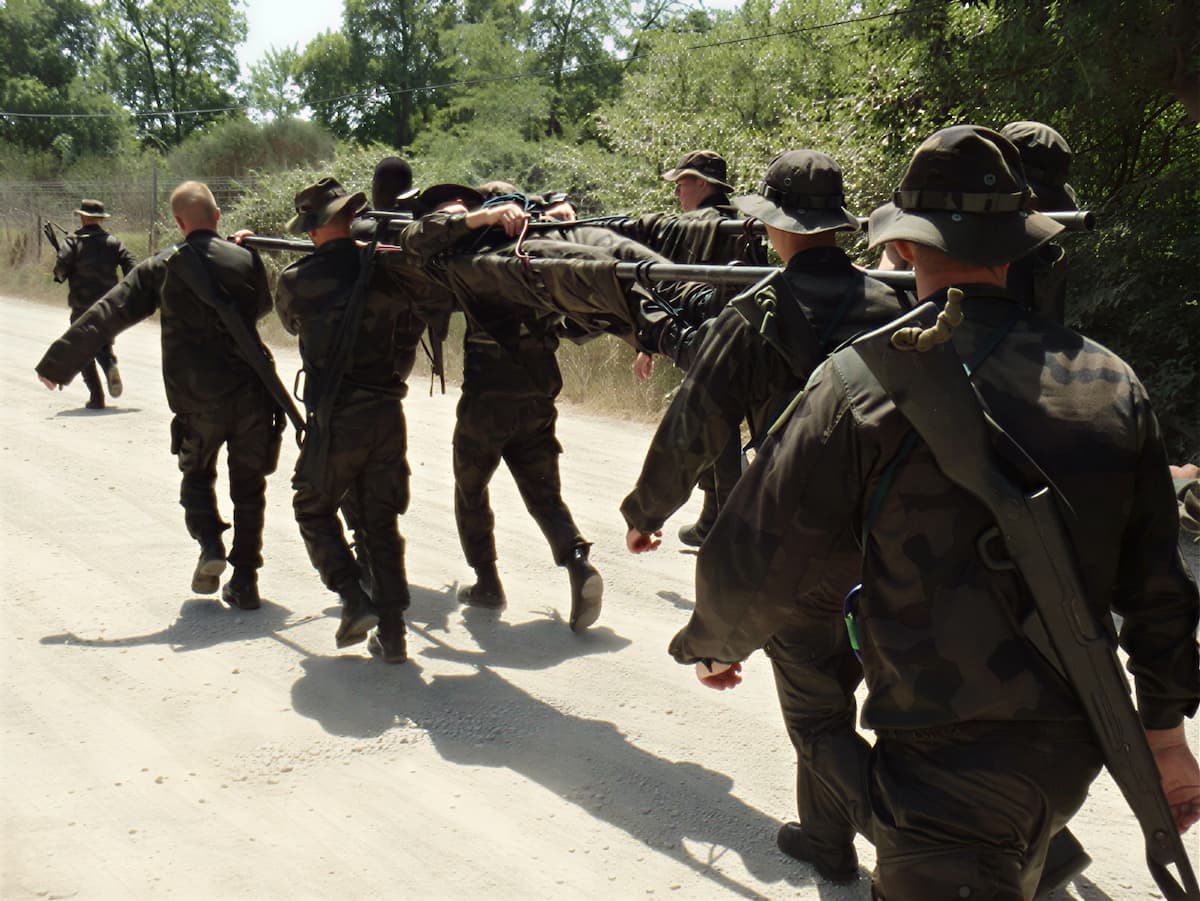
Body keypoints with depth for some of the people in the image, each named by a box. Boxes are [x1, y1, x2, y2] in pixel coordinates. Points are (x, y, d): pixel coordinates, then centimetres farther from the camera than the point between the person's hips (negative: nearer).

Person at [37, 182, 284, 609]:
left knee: (197, 475, 22)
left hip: (197, 399, 0)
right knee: (248, 486, 12)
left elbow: (106, 316, -4)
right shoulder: (246, 259, 0)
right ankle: (245, 581, 9)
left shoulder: (161, 268, -1)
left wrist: (59, 364, -1)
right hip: (251, 393, 1)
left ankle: (210, 543, -1)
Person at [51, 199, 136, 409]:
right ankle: (111, 365, -16)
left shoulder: (73, 241, -3)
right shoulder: (113, 241, 6)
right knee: (103, 344, 18)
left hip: (82, 306, -3)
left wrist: (61, 277, 5)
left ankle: (96, 397, 1)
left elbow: (61, 264, -16)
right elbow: (131, 266, -3)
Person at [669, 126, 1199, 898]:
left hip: (944, 763, -6)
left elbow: (758, 566, -11)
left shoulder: (867, 380, -17)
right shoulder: (1112, 384, -1)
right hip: (1071, 749, 7)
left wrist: (713, 644, 11)